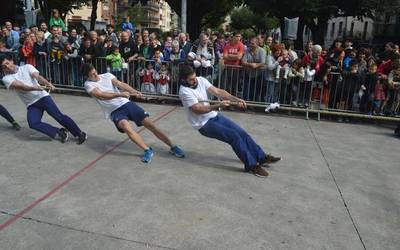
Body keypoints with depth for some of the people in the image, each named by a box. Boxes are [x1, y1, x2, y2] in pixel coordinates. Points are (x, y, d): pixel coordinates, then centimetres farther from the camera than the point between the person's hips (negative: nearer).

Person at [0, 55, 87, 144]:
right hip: (31, 105, 1)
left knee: (59, 116, -14)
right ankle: (59, 133, -12)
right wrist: (35, 88, -36)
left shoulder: (27, 67, 6)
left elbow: (38, 76, -13)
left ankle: (80, 134, -5)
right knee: (33, 123, -24)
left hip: (43, 97, -1)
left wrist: (47, 83, -36)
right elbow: (21, 86, -17)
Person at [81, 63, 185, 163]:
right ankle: (147, 150, -21)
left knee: (150, 124, -7)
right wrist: (120, 94, -34)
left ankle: (172, 147, 3)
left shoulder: (107, 75, 7)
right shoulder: (88, 84, -1)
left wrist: (134, 91, -29)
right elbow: (101, 96, -19)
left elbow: (120, 84, -9)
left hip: (126, 103, 3)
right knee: (126, 127, -34)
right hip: (114, 111, -2)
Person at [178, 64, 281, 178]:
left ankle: (262, 158, 12)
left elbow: (217, 91, -6)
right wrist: (218, 105, -34)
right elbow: (198, 110, -26)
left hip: (215, 116, 7)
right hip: (204, 124, -7)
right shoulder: (184, 91, -20)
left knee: (242, 132, 0)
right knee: (234, 136, -19)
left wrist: (236, 99, -18)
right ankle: (251, 165, -6)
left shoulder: (201, 80, 0)